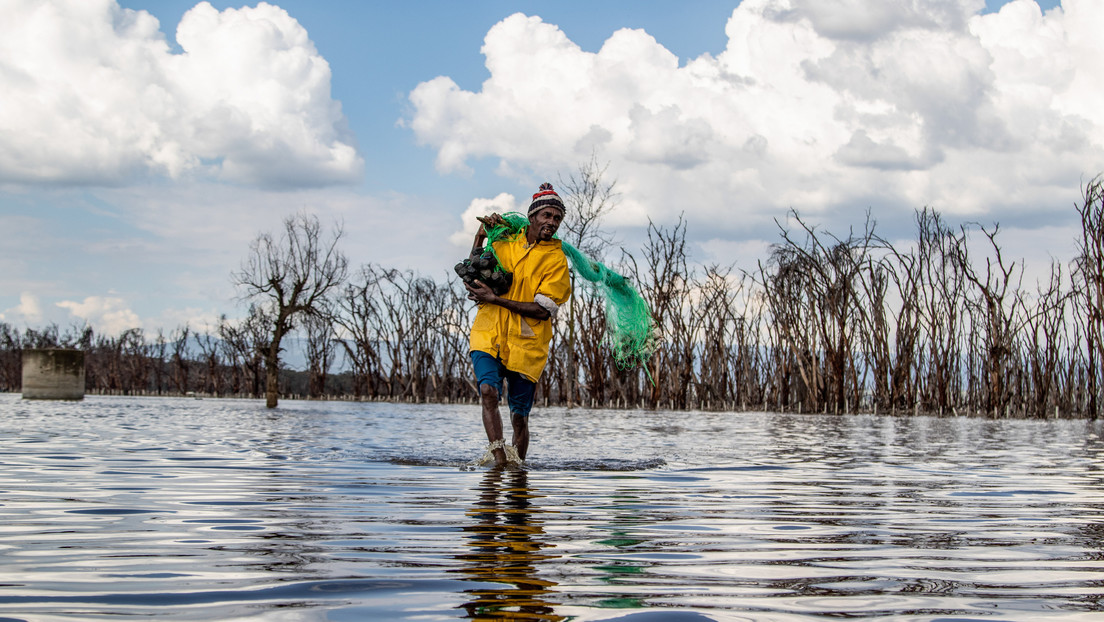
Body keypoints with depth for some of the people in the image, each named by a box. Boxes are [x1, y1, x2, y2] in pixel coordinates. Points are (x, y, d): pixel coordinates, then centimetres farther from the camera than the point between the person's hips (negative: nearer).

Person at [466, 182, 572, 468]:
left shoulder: (556, 259, -3)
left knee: (519, 417, 3)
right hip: (489, 335, 2)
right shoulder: (505, 240, 9)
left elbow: (543, 310, -11)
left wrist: (494, 299, -14)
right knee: (489, 391, -24)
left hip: (526, 344, -1)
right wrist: (480, 237, 6)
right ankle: (498, 460, -26)